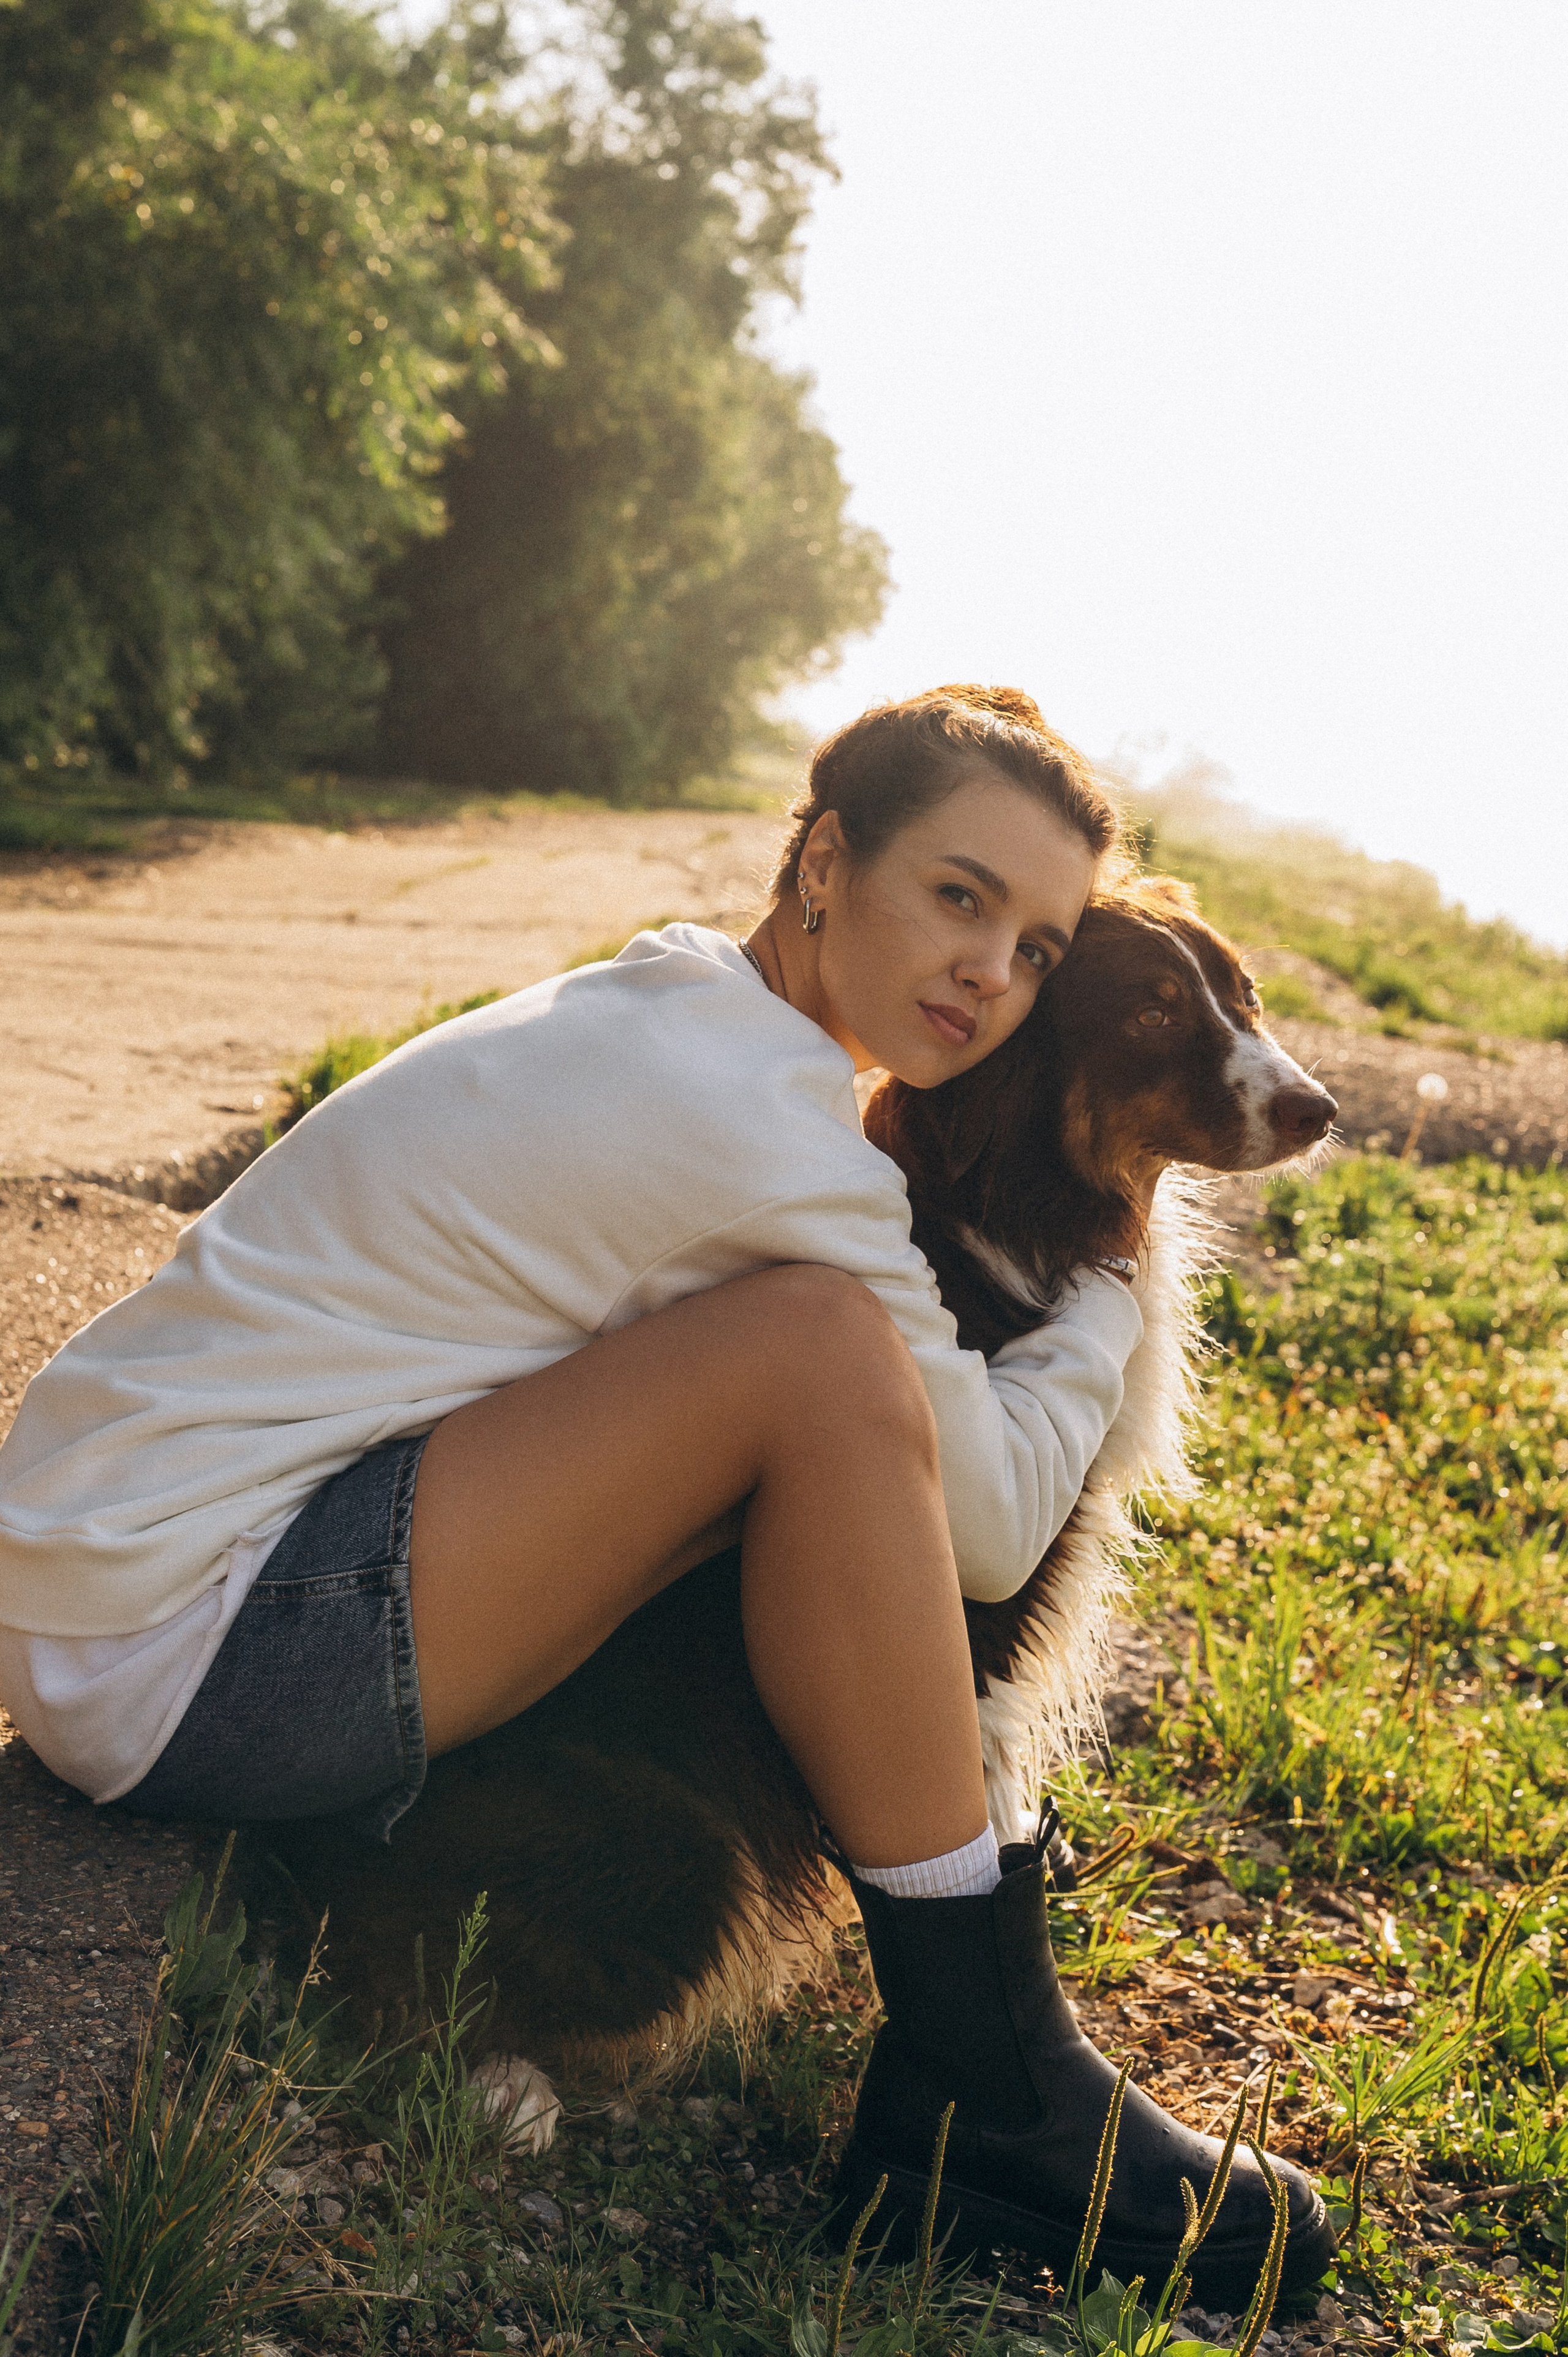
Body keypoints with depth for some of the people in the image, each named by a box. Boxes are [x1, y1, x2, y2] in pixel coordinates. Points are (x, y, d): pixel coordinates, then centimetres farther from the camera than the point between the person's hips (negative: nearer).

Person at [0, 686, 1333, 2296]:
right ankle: (988, 2089, -12)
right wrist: (1115, 1282, 6)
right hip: (169, 1661, -10)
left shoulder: (664, 1009, 11)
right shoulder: (754, 1127, -18)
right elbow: (988, 1529, -9)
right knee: (825, 1357, -23)